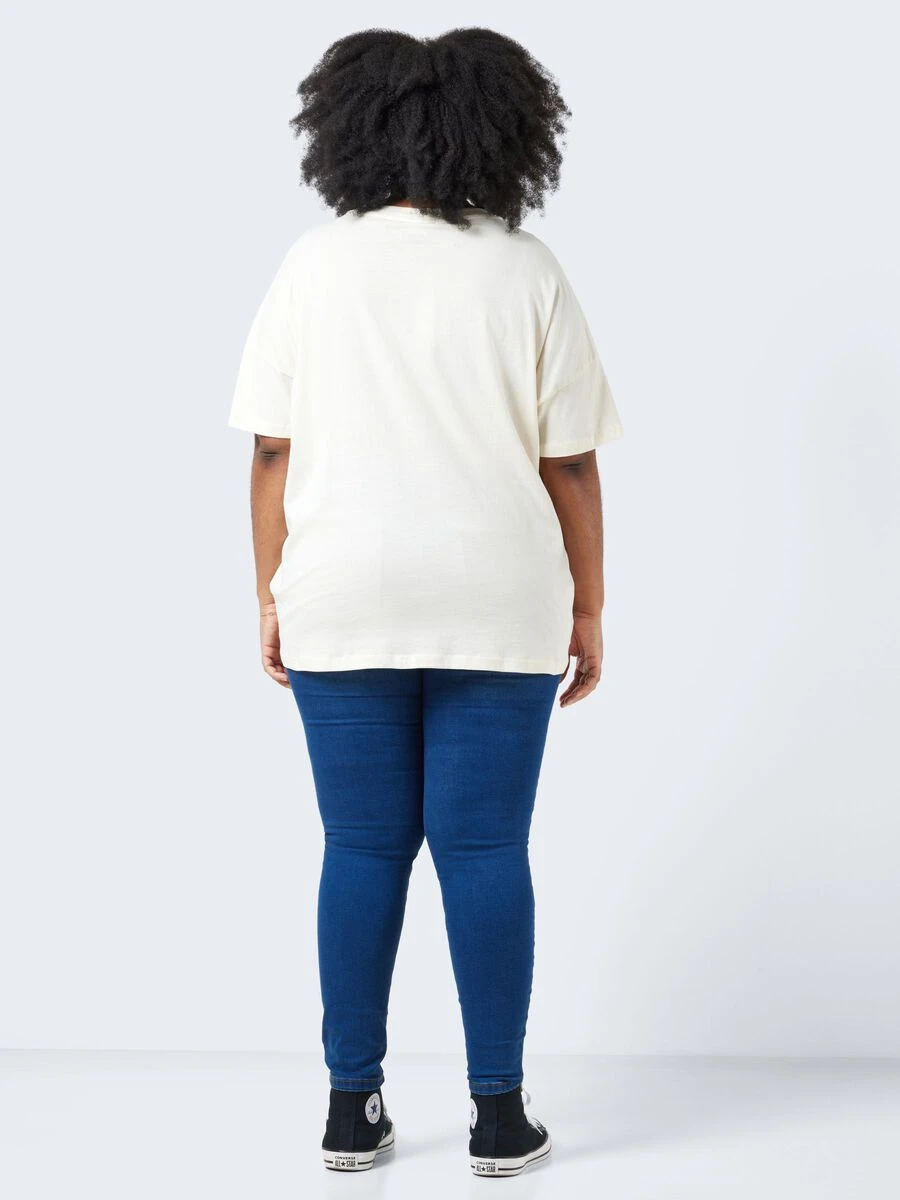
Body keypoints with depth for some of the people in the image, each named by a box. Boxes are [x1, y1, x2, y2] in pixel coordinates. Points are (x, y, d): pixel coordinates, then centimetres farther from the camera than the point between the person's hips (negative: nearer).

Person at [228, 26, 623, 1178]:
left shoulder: (312, 265, 0)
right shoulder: (527, 272, -2)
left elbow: (272, 452, -1)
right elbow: (569, 464, -2)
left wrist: (270, 595, 8)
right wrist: (588, 609, 6)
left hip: (343, 605, 1)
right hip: (497, 605, -1)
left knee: (362, 849, 8)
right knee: (485, 848, 5)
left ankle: (352, 1110, 16)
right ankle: (498, 1115, 13)